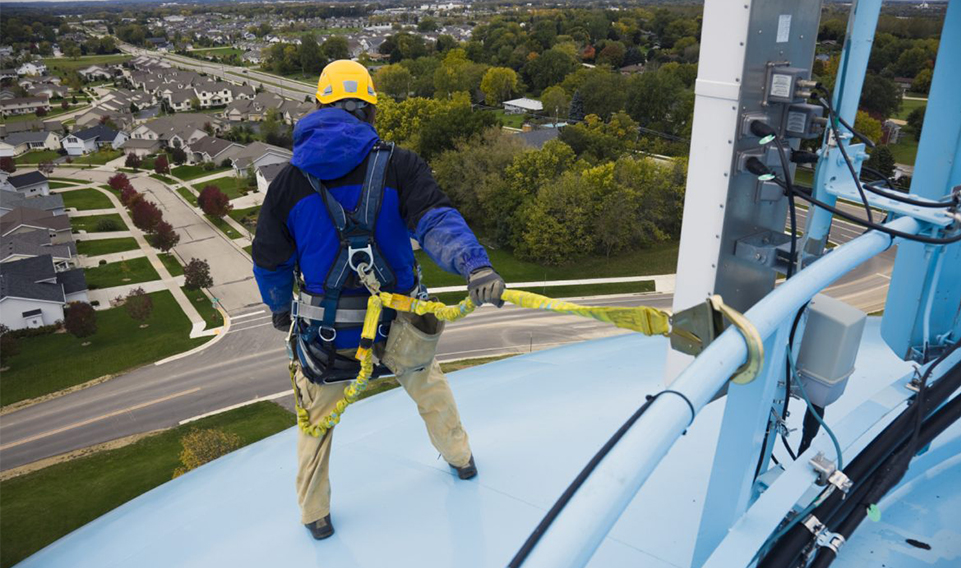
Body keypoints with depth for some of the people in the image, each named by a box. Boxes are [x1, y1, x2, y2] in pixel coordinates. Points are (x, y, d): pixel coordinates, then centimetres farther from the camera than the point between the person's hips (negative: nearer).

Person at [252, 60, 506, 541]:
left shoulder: (290, 179, -5)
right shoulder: (398, 165, -10)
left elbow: (269, 262, 4)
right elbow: (435, 221, -28)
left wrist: (279, 309, 21)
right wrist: (475, 264, -37)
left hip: (324, 335, 0)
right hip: (397, 329, 0)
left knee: (317, 419, 24)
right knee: (428, 382, 30)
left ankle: (315, 516, 39)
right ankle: (460, 458, 51)